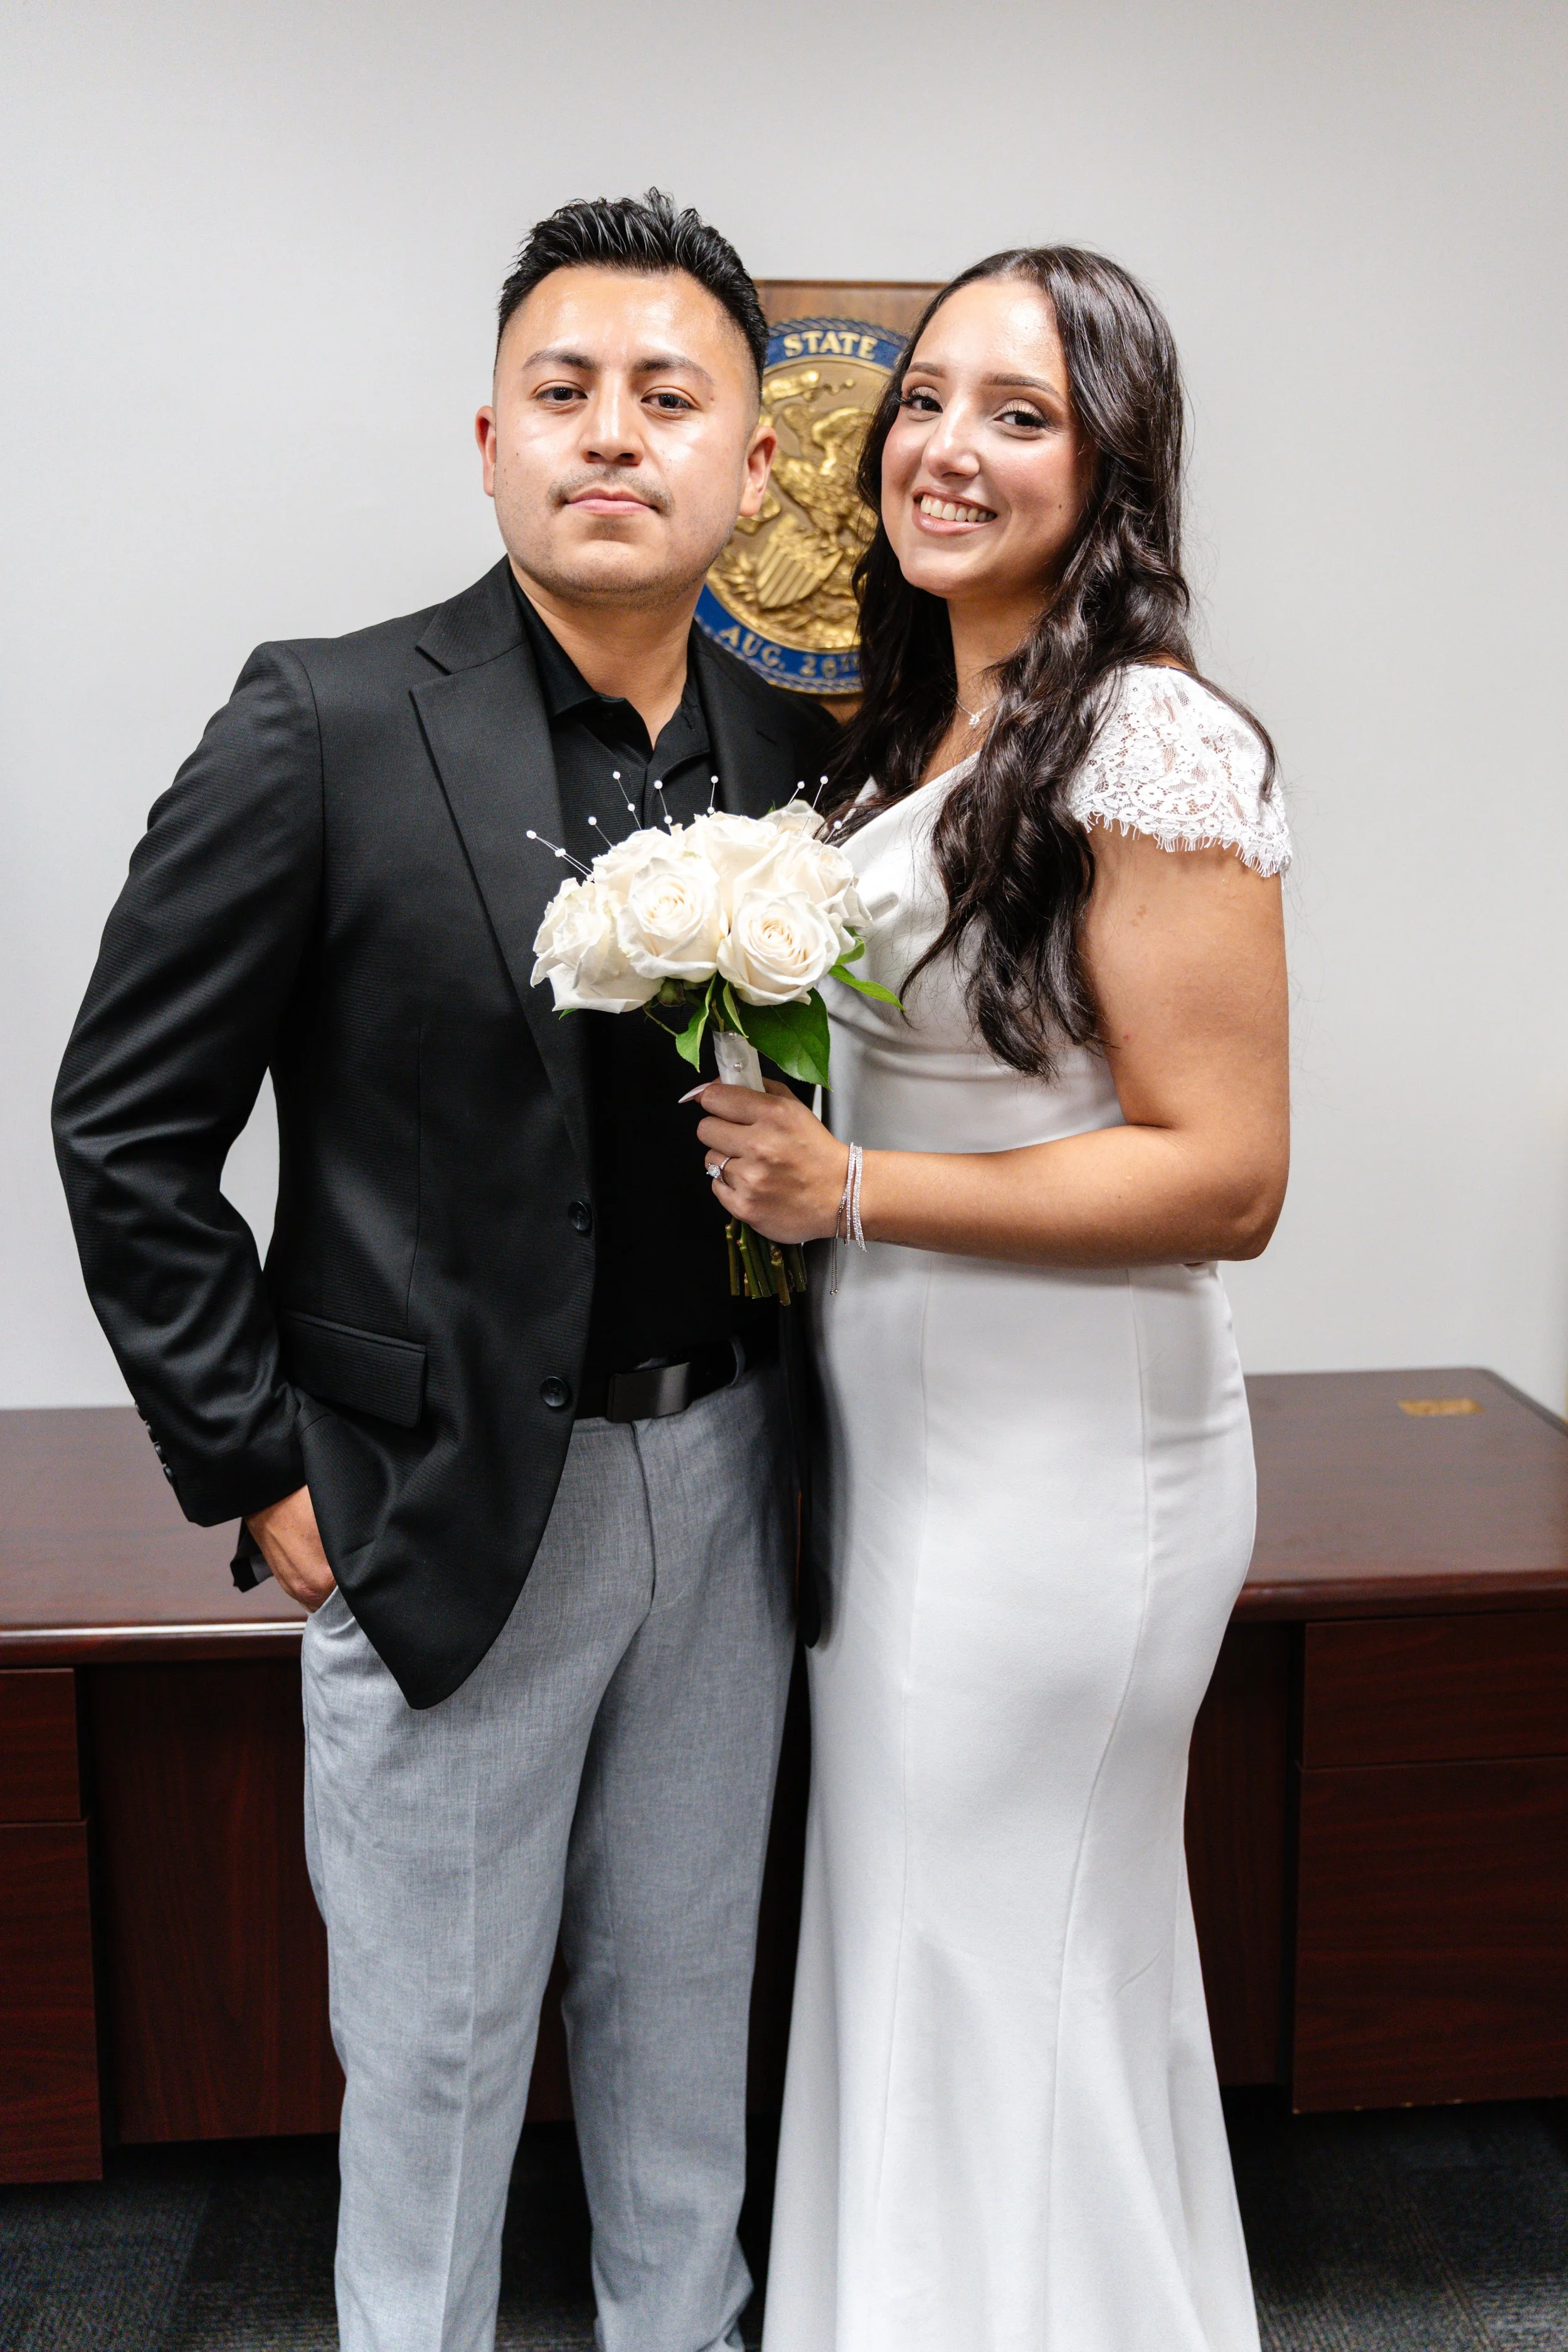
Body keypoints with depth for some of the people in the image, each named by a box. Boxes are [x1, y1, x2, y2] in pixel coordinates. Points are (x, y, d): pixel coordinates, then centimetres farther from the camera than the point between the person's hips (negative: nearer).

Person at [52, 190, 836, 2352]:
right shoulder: (331, 729, -12)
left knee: (686, 2010, 22)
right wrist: (260, 1467, -9)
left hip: (726, 1484, 4)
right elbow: (126, 1126, -9)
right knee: (437, 2045, 14)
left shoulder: (799, 753, 2)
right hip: (446, 1510, -4)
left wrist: (800, 1416, 3)